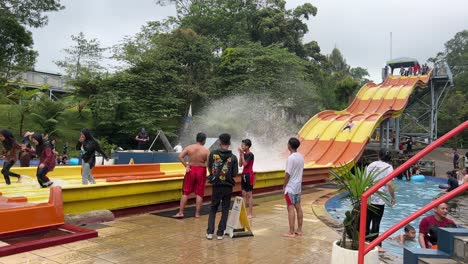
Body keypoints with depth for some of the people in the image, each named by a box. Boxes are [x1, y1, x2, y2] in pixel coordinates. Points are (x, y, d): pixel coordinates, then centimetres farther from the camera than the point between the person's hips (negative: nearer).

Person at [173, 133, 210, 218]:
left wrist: (186, 166, -6)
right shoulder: (206, 150, -9)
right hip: (201, 171, -1)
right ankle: (197, 213, 13)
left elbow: (180, 156, -11)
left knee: (185, 192, 9)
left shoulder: (189, 147, -3)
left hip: (191, 170, 2)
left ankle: (181, 212, 9)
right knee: (199, 193, 8)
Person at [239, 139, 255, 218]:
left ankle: (250, 213, 4)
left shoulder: (250, 155, -13)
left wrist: (242, 154, -15)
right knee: (244, 194, 10)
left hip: (249, 175, -8)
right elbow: (240, 165, 8)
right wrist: (240, 154, 1)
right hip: (244, 175, 8)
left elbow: (244, 164, -21)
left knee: (249, 194, -2)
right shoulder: (244, 154, 9)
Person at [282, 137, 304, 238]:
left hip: (290, 187, -8)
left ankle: (291, 232, -1)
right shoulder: (301, 157, 7)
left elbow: (287, 174, -18)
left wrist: (284, 186, -8)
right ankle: (299, 230, 18)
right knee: (298, 207, 12)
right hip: (298, 186, 8)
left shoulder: (291, 158, -18)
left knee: (291, 208, -5)